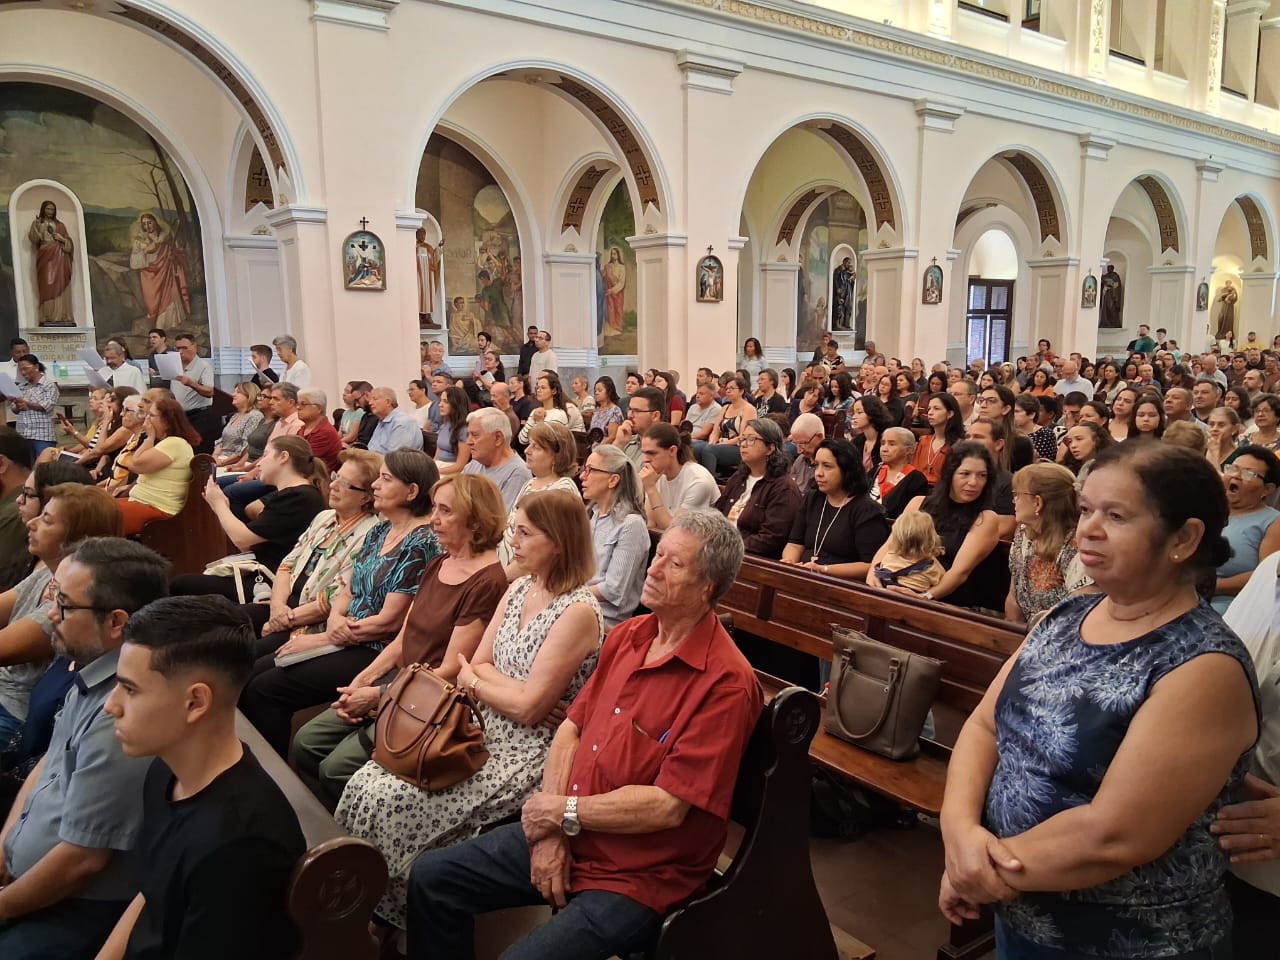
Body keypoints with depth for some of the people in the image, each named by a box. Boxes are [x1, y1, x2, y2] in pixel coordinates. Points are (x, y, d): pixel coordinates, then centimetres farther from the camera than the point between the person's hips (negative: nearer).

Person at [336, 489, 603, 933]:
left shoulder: (578, 612, -19)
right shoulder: (518, 589, 7)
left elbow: (529, 707, -20)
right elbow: (476, 664, 7)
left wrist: (475, 680, -5)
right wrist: (505, 683, -13)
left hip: (526, 755, -8)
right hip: (484, 732, 8)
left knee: (389, 802, -17)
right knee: (367, 784, -7)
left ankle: (397, 917, 8)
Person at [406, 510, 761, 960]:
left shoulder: (725, 682, -22)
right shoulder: (627, 635, 3)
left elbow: (667, 806, -24)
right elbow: (573, 727, 6)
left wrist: (563, 811, -13)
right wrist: (549, 828, -7)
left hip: (638, 876, -7)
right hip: (566, 836, 7)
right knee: (431, 877, 7)